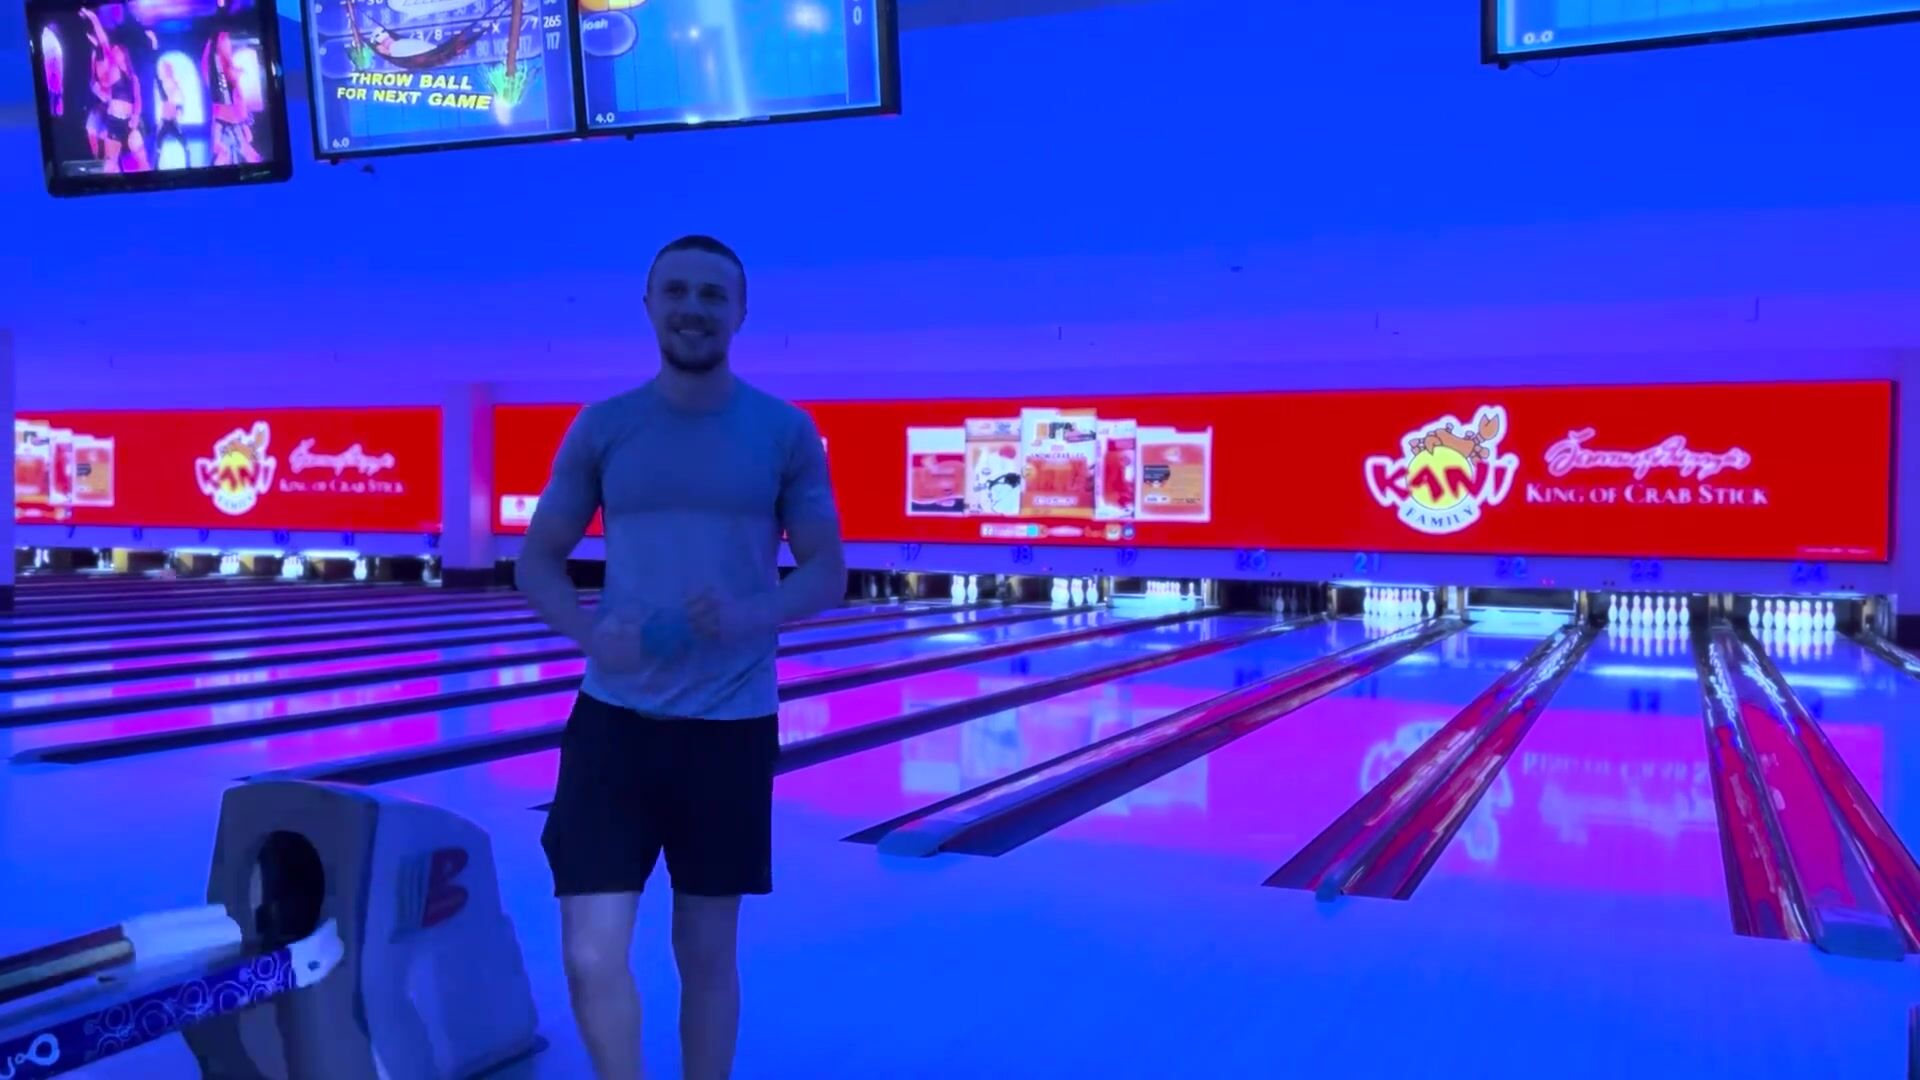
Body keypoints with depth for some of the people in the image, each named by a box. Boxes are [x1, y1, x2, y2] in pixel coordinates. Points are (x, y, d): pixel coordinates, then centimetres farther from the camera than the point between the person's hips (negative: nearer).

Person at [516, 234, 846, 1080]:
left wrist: (752, 614, -20)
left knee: (708, 954, 11)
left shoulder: (786, 434, 0)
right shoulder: (602, 429, 2)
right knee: (592, 956, -3)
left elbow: (827, 574, 1)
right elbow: (537, 563, 6)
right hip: (614, 721, 1)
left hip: (730, 726, 0)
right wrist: (590, 632, -16)